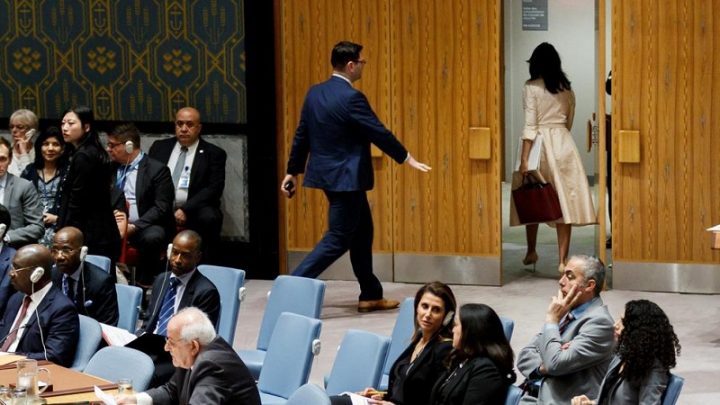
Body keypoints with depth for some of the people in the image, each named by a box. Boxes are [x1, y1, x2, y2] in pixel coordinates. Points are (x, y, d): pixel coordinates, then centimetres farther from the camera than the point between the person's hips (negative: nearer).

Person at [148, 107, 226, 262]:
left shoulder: (214, 154, 7)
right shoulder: (160, 147, 18)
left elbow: (214, 188, -4)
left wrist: (186, 210, -16)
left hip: (194, 211, -1)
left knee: (209, 218, -35)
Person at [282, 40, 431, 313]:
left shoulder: (315, 93, 5)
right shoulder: (351, 98, -19)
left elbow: (301, 135, 11)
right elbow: (379, 133, -16)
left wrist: (293, 171, 18)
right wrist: (408, 159, -5)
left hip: (328, 174, 9)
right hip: (346, 178, -9)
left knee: (361, 232, 17)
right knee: (338, 239, -5)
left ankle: (371, 295, 23)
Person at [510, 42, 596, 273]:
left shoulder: (532, 88, -5)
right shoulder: (567, 89, 9)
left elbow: (530, 125, -10)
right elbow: (569, 122, 14)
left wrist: (524, 159, -11)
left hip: (540, 143, -3)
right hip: (563, 143, 3)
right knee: (564, 202, 0)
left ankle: (531, 252, 26)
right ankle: (563, 260, -4)